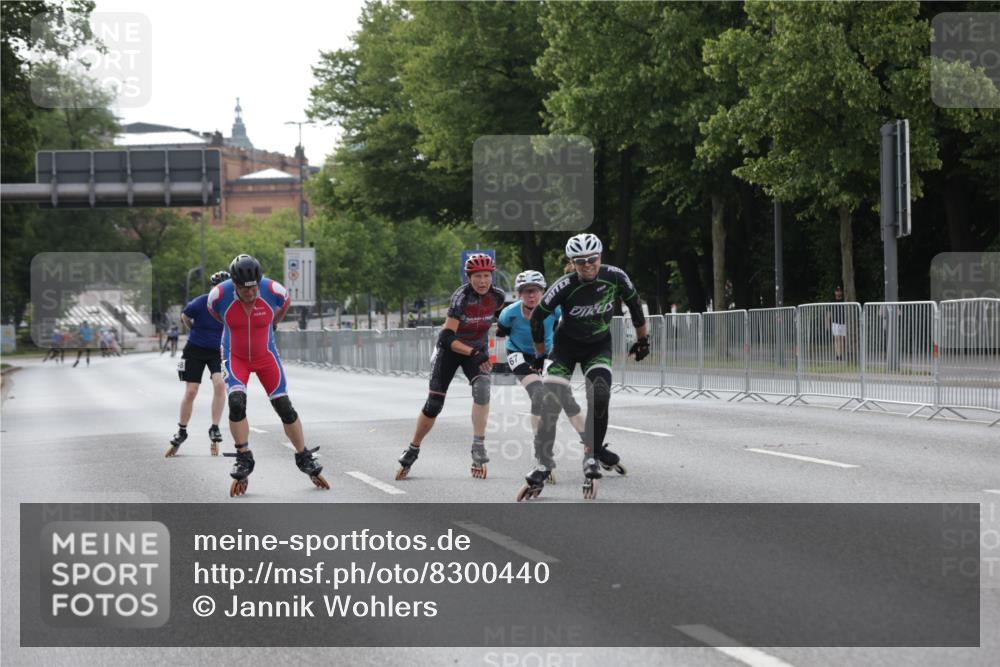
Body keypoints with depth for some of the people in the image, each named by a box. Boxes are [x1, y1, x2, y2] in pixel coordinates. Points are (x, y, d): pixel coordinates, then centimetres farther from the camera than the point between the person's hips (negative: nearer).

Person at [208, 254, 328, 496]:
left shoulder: (274, 291, -22)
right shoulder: (219, 295, -23)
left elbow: (284, 304, 4)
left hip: (266, 356, 1)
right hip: (235, 356, -1)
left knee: (284, 407, -2)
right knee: (236, 402, -21)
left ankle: (305, 459, 13)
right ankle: (244, 460, -6)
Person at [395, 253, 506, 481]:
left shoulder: (497, 296, -14)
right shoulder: (461, 297, -28)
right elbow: (447, 337, -31)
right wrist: (474, 354, -40)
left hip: (478, 349, 3)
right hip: (450, 349, -3)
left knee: (482, 388, -27)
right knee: (434, 404, -2)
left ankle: (478, 448, -24)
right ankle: (412, 451, 19)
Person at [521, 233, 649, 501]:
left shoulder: (615, 277, -20)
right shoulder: (565, 286, -26)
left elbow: (634, 304, 0)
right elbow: (537, 317, -12)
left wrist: (642, 340, 10)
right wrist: (541, 353, -3)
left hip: (599, 345, 1)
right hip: (567, 344, -1)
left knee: (599, 396, -22)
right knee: (550, 403, -14)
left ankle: (594, 452, -3)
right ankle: (542, 466, -7)